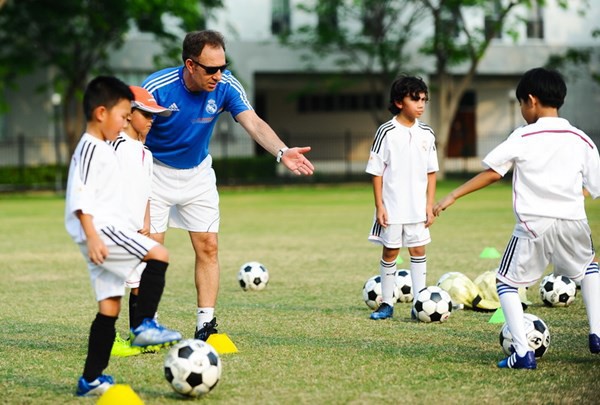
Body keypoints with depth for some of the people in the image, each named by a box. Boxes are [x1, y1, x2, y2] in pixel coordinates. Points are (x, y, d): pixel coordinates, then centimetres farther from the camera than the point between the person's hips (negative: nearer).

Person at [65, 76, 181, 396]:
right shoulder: (90, 148, -10)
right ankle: (143, 324, -16)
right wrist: (92, 236, -27)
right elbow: (80, 196, -19)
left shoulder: (102, 148, 22)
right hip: (101, 229, -10)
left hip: (106, 232, 10)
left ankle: (91, 380, 9)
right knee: (158, 255, -20)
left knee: (110, 306, 7)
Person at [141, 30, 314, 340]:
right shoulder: (156, 88, -26)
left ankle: (205, 325, 4)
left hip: (197, 172, 3)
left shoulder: (226, 86, -18)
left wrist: (282, 151, -47)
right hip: (156, 172, -3)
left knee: (208, 246, -3)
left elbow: (253, 123, -29)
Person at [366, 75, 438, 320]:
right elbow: (377, 172, -6)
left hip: (418, 207, 3)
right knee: (390, 252, 6)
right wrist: (379, 206, -10)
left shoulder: (426, 134, 3)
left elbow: (431, 172, 7)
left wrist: (429, 205, 2)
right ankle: (387, 304, 16)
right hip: (391, 207, -3)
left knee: (418, 250, 4)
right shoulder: (386, 132, -8)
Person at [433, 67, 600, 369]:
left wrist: (453, 196, -1)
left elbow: (493, 173, -6)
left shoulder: (523, 138, -4)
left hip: (534, 225, -3)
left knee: (506, 283, 13)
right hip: (573, 223, 3)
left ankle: (523, 353, -1)